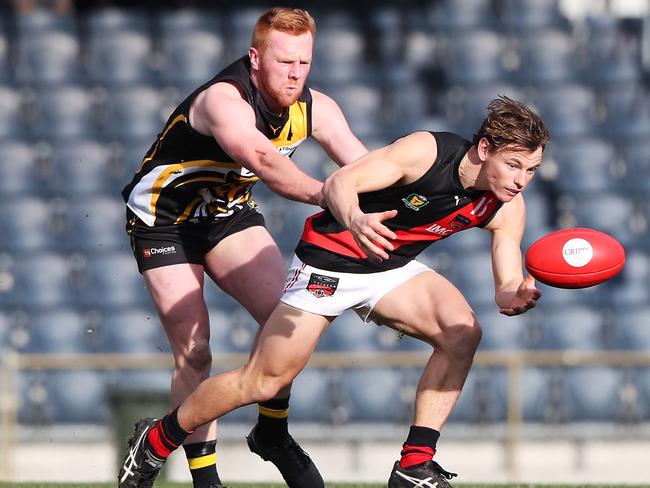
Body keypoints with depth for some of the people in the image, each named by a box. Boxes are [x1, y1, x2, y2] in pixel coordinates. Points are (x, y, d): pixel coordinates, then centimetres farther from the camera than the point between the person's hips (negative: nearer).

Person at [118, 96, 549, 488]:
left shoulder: (507, 208, -12)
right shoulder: (426, 151, -27)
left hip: (393, 269, 5)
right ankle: (156, 440, 18)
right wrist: (354, 220, -54)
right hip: (331, 259, -5)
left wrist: (516, 295, -40)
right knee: (263, 382, -3)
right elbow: (339, 183, -32)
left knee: (462, 333, -20)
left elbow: (506, 286, -15)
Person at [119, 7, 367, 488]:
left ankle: (272, 435, 7)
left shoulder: (315, 108, -10)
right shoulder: (224, 101, -33)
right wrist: (328, 195, -67)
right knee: (194, 354, -10)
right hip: (163, 219, -6)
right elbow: (261, 159, -52)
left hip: (229, 214, 6)